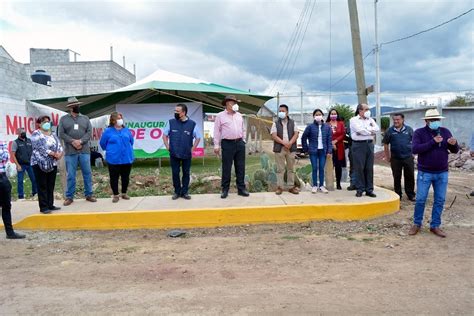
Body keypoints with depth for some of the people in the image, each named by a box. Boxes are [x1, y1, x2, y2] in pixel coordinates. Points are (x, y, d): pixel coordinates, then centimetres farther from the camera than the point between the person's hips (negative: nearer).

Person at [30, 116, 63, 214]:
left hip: (52, 163, 6)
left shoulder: (53, 135, 15)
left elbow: (59, 145, 5)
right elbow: (40, 148, -16)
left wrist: (60, 153, -16)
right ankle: (43, 207, 0)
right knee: (42, 186, -2)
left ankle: (50, 205, 16)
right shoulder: (36, 134, -4)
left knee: (51, 186, 8)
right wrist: (53, 154, -22)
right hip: (40, 163, -6)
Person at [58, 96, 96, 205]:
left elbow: (89, 132, 1)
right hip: (70, 152, -2)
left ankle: (89, 194, 14)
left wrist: (80, 141, -14)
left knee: (87, 173, 5)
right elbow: (61, 134, -2)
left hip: (84, 151, 2)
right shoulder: (63, 119, 6)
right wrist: (73, 141, -14)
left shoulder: (85, 118, 10)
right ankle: (69, 196, 11)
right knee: (71, 175, 2)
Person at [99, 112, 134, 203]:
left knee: (125, 177, 10)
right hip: (114, 160, -2)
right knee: (114, 178, 4)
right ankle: (116, 195, 17)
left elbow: (131, 141, 18)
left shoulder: (126, 130, 4)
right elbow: (103, 144, 6)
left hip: (127, 158, 3)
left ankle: (124, 193, 26)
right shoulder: (108, 131, -4)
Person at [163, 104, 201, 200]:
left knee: (186, 173, 7)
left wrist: (192, 149, 1)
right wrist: (168, 147, 3)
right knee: (175, 173, 5)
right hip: (174, 154, 1)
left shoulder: (192, 124, -3)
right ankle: (177, 192, 18)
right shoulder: (171, 122, 0)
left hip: (187, 154, -1)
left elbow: (198, 138, 6)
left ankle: (185, 192, 18)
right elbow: (165, 135, 11)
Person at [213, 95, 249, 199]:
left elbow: (243, 129, 22)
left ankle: (241, 188, 13)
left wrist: (242, 140, 13)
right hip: (227, 144, -4)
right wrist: (216, 145, -6)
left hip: (239, 143, 5)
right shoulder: (220, 116, 0)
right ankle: (225, 189, 8)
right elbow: (217, 131, -2)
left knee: (240, 167, 6)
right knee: (226, 168, -1)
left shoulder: (239, 115, 14)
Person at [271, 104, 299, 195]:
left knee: (291, 168, 6)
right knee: (280, 169, 1)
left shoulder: (293, 123, 11)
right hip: (279, 148, -1)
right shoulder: (275, 124, 6)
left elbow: (296, 134, 1)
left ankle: (291, 187, 12)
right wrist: (284, 143, -16)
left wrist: (290, 143, -16)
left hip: (291, 148, 1)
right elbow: (274, 136, -5)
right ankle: (280, 187, 6)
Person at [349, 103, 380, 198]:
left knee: (369, 168, 5)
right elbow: (359, 130, -15)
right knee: (359, 168, -3)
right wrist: (371, 131, -3)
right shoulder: (354, 120, 1)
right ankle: (360, 189, 5)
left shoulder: (370, 119, 15)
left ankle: (369, 189, 11)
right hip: (359, 145, -5)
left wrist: (366, 130, -11)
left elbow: (377, 128, 0)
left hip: (369, 144, 5)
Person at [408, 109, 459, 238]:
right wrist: (432, 142, -25)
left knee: (440, 201, 8)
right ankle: (417, 224, 19)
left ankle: (435, 226, 20)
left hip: (442, 173, 3)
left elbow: (455, 151, 6)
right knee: (420, 200, 3)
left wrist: (454, 144, -18)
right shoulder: (419, 132, -5)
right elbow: (415, 149, -19)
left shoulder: (445, 131, 4)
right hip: (425, 173, -3)